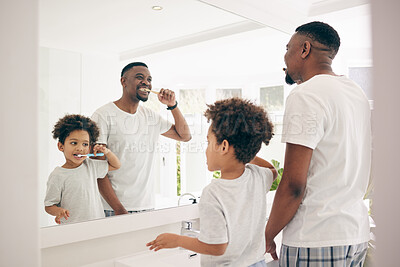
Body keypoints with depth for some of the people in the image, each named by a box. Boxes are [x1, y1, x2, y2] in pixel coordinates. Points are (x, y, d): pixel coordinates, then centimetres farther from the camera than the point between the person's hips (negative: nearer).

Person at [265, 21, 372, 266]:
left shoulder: (305, 95, -17)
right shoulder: (358, 92, 12)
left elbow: (294, 184, -21)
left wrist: (268, 234, -9)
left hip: (316, 239, -9)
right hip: (358, 233, 9)